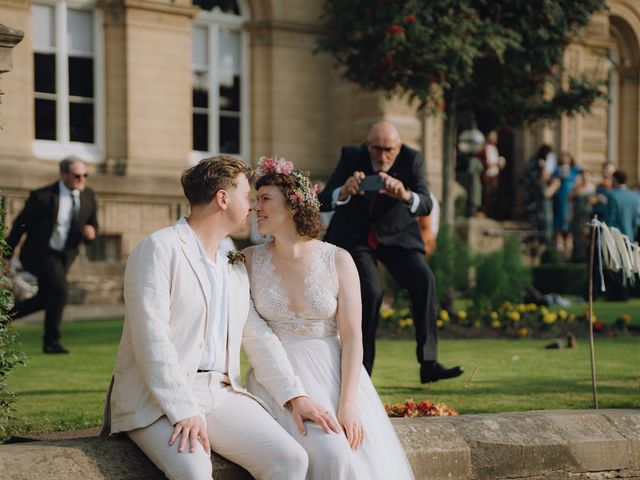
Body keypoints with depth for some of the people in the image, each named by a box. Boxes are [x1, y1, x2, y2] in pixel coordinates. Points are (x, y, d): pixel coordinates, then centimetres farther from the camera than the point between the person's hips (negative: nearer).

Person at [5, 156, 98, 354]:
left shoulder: (89, 196, -1)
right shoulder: (42, 197, -16)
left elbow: (93, 224, 11)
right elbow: (20, 224, -8)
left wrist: (91, 232, -15)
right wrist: (7, 255, -4)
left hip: (65, 256, 7)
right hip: (39, 254, -7)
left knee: (44, 299, 11)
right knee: (59, 290, -19)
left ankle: (7, 314, 33)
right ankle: (51, 341, -6)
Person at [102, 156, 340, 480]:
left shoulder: (235, 267, 19)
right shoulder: (159, 249, -5)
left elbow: (259, 338, 17)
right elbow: (152, 339, -15)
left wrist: (295, 396, 2)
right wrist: (183, 412, -23)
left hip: (222, 393, 7)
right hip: (157, 400, -6)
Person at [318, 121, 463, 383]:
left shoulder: (411, 159, -16)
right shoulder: (351, 156, -18)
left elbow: (426, 205, -27)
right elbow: (324, 201, -25)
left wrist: (406, 195, -51)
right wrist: (344, 192, -48)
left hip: (396, 234, 2)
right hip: (355, 236, -2)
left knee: (424, 280, -19)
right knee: (370, 291, -21)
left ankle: (428, 364, -16)